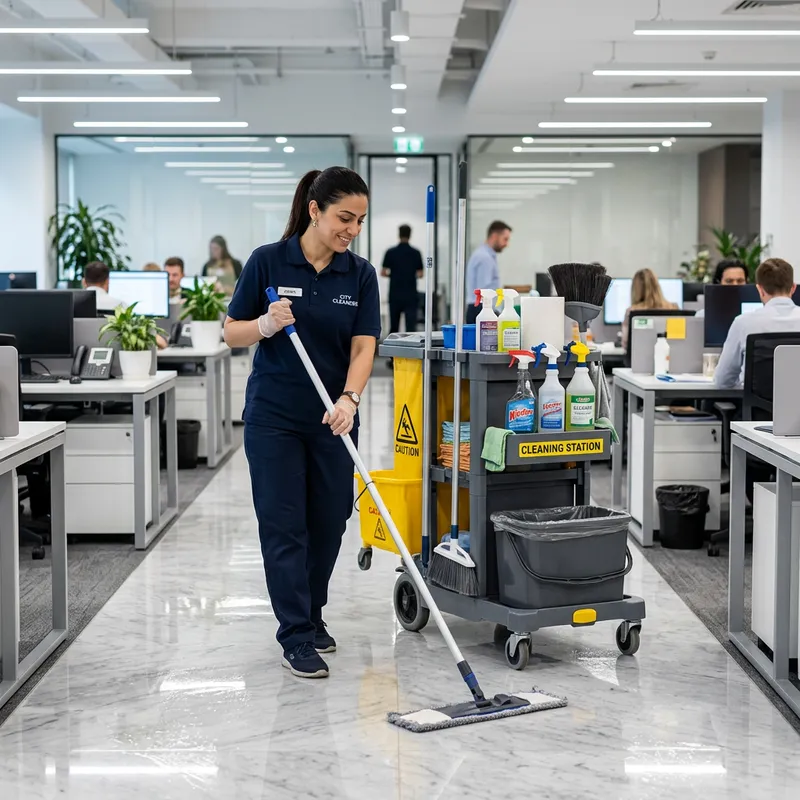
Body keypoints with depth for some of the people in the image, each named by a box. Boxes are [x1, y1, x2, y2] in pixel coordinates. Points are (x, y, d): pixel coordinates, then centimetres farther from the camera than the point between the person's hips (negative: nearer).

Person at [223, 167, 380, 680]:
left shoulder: (360, 274, -2)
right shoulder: (268, 261, -9)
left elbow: (364, 346, -10)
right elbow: (232, 333, -3)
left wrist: (349, 399, -27)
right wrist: (267, 324, -24)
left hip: (332, 419, 3)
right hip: (273, 416, -3)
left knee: (329, 523, 10)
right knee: (284, 525, -3)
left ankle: (312, 616, 30)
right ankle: (297, 638, 4)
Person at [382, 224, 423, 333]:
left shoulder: (390, 252, -2)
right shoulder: (416, 253, -2)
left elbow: (383, 273, -1)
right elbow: (420, 274, 1)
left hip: (395, 295, 1)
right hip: (411, 296, -1)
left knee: (394, 327, 12)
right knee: (411, 326, -6)